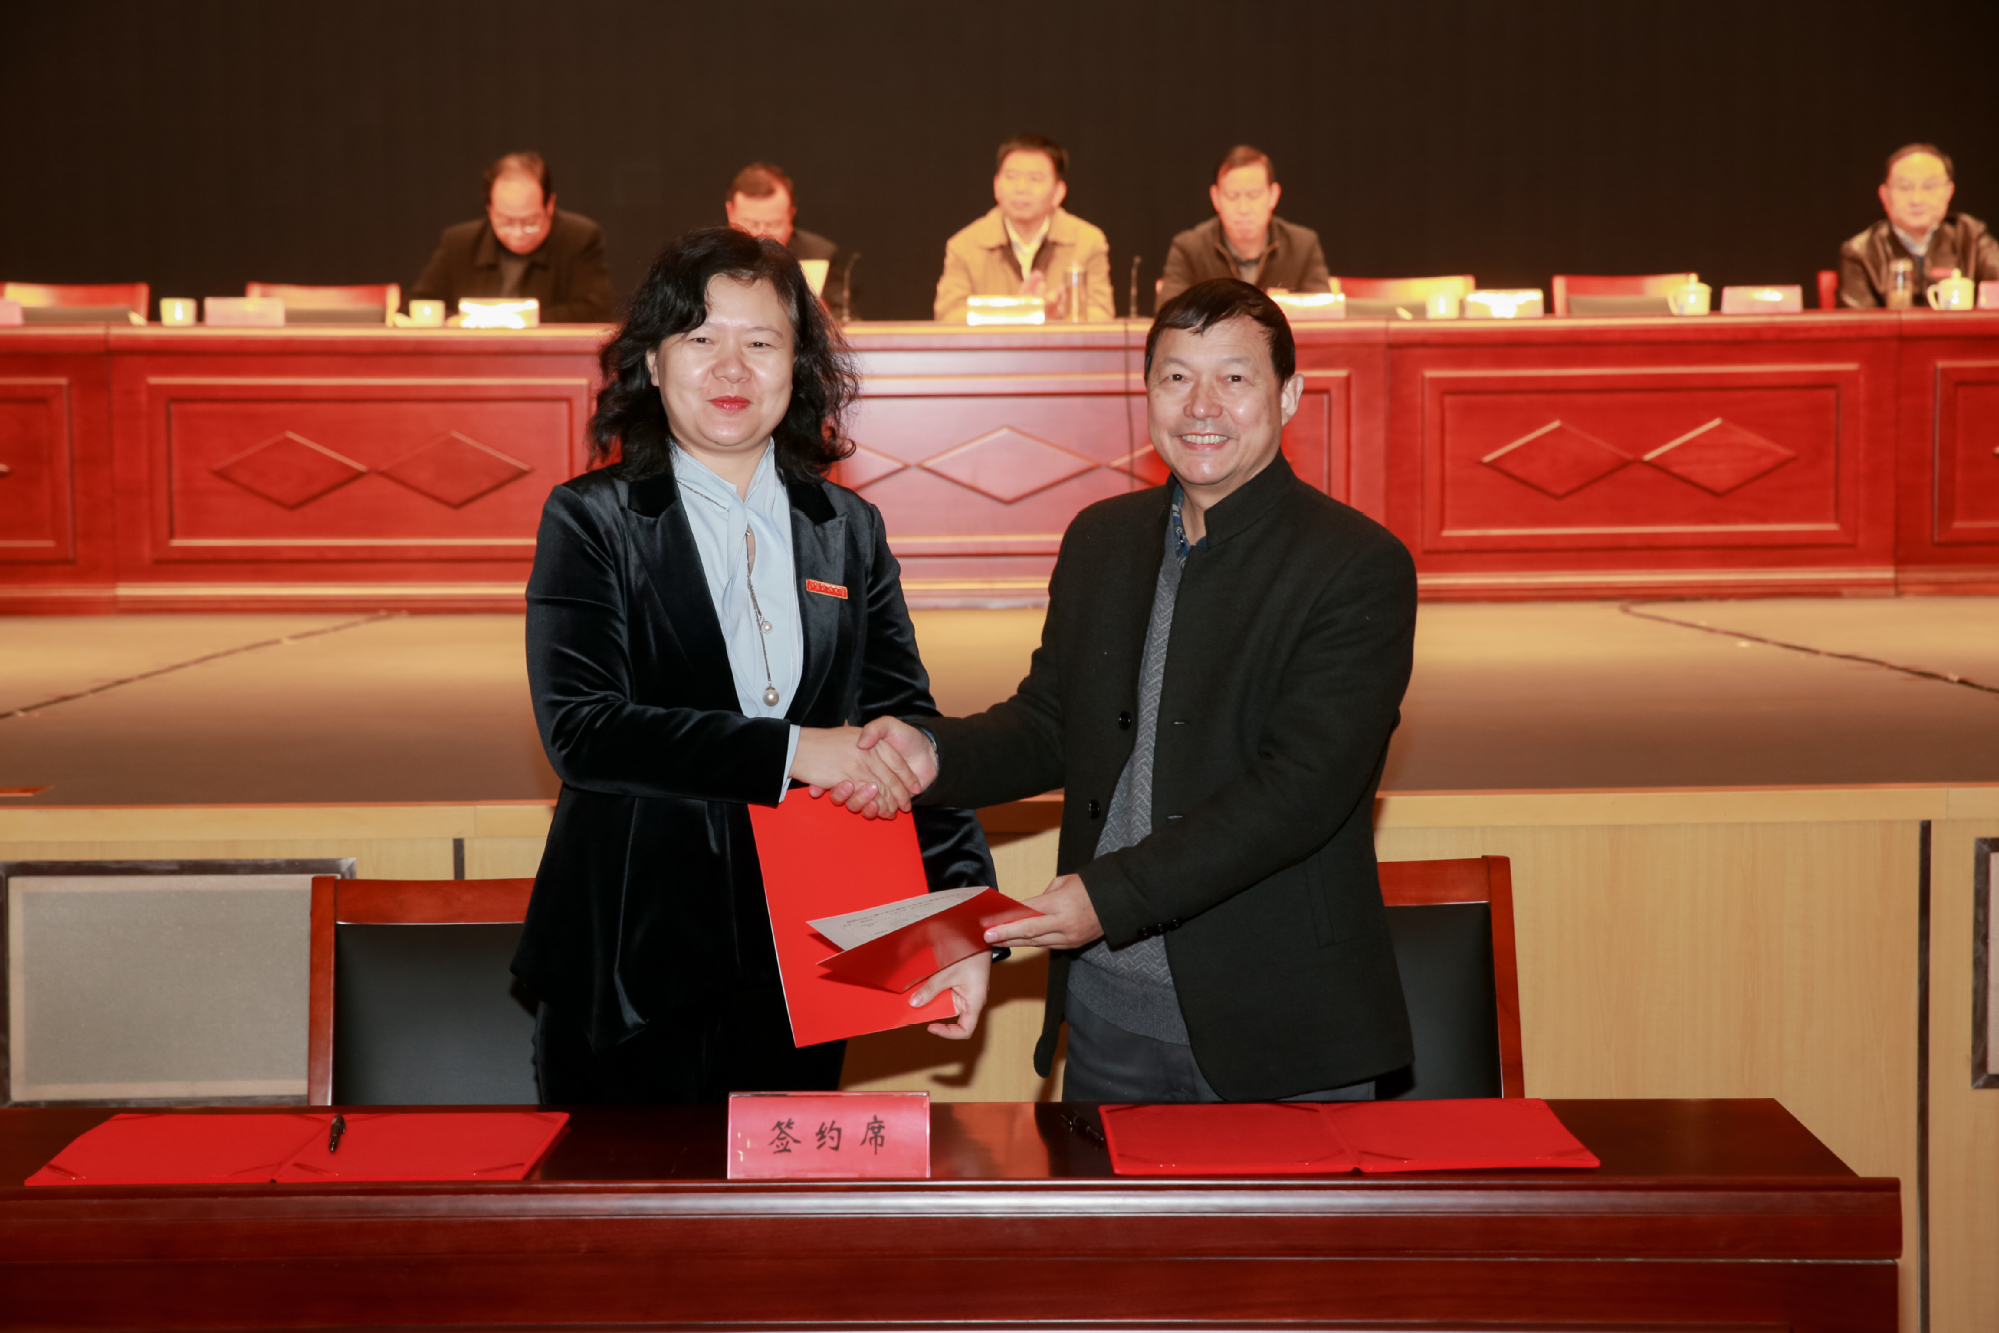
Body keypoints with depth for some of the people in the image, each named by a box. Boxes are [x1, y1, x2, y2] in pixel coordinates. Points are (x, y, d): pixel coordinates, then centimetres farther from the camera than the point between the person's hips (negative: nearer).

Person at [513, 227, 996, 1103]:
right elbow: (578, 729, -13)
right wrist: (791, 750, -20)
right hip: (635, 964, -3)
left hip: (800, 965, 3)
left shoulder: (849, 531, 10)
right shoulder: (592, 520, -1)